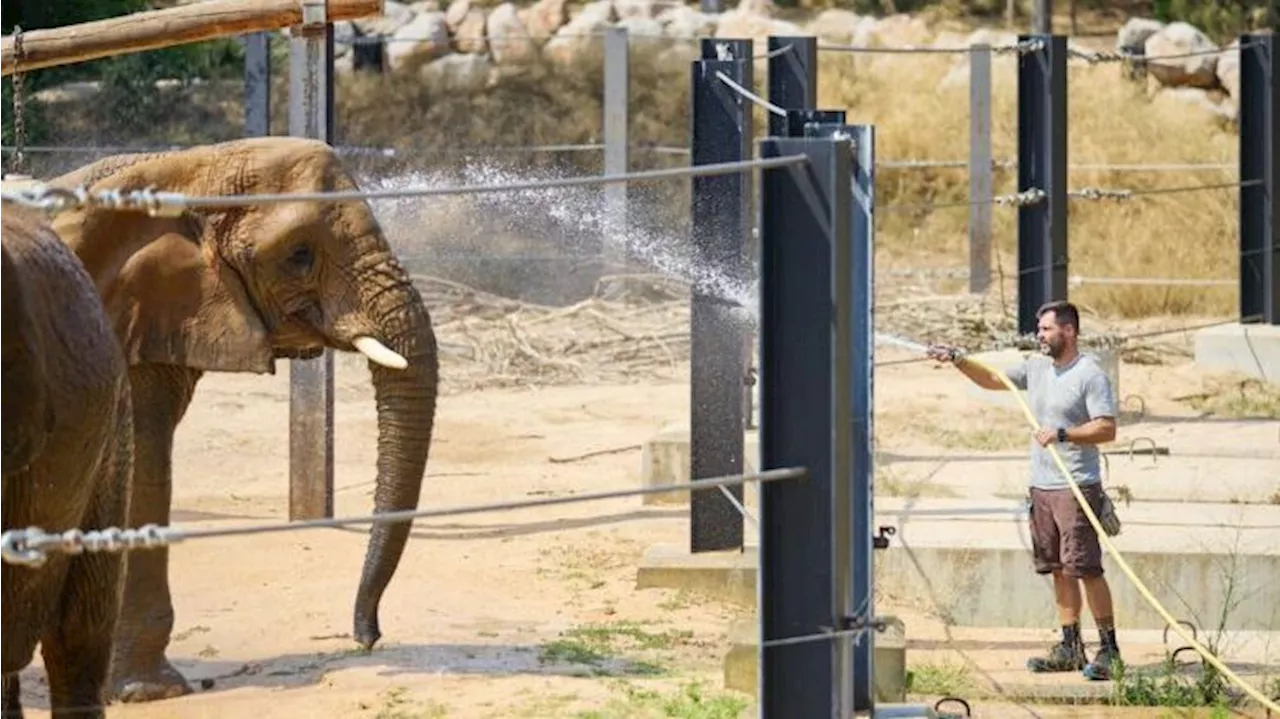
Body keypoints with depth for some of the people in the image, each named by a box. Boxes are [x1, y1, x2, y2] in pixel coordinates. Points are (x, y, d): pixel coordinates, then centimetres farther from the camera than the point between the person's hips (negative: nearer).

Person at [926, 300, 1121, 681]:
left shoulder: (1090, 375, -10)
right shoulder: (1036, 367, 12)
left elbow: (1107, 428, -15)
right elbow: (992, 380, 23)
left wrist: (1062, 434, -22)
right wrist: (957, 360, 11)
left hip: (1077, 488, -8)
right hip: (1042, 486, 8)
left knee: (1086, 568, -10)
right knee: (1059, 569, 10)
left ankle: (1109, 648, -7)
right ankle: (1070, 647, 16)